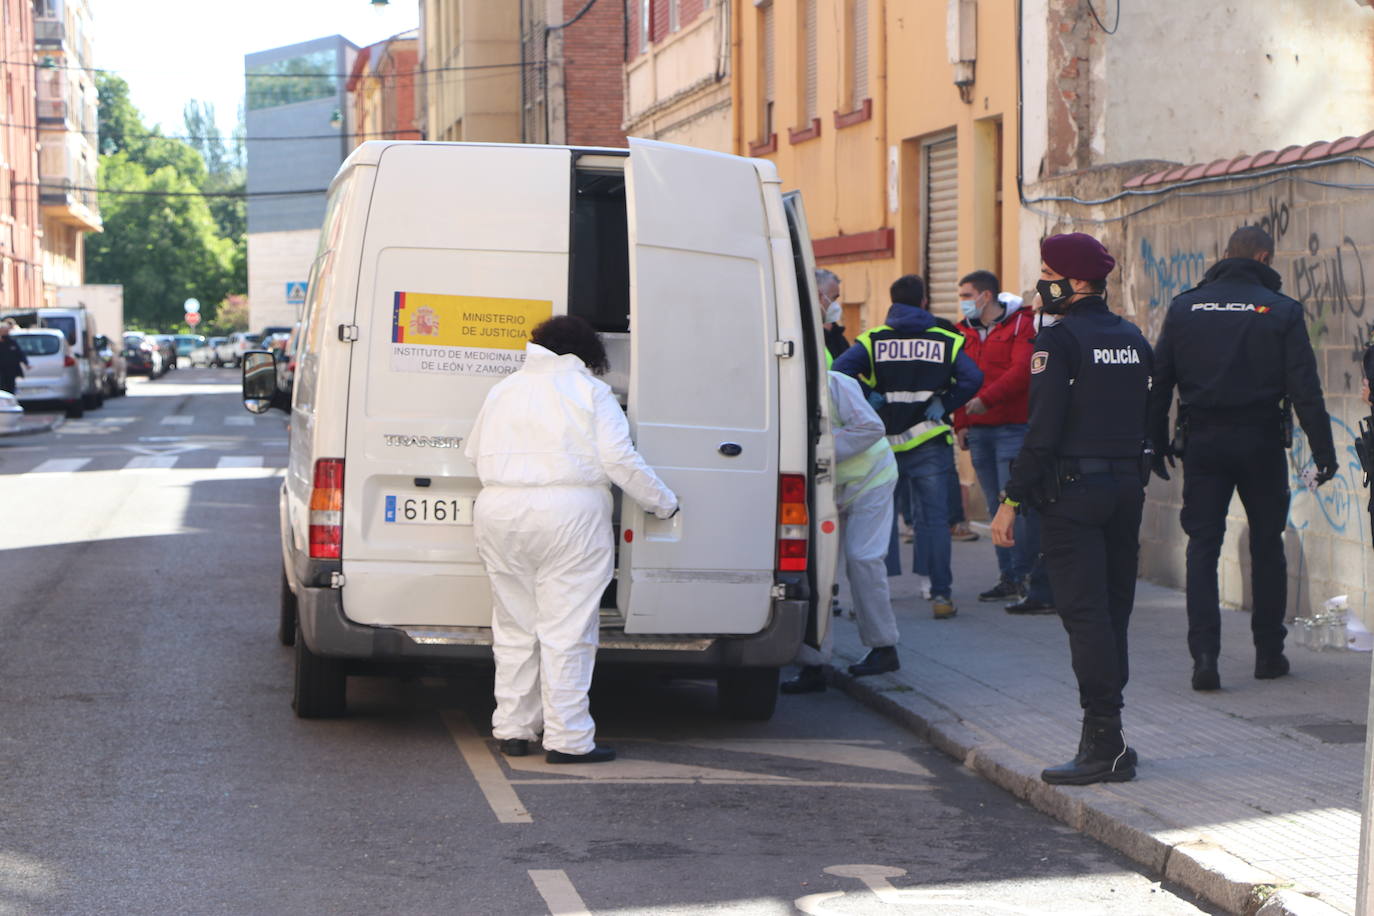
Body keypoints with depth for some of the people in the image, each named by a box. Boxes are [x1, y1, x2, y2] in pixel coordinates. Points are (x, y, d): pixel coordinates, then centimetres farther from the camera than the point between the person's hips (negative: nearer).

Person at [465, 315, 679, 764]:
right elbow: (619, 461, -5)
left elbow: (475, 453, 20)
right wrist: (664, 503, 6)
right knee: (566, 632, -4)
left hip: (499, 513, 5)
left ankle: (512, 731, 16)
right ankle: (568, 739, -4)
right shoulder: (590, 391, 1)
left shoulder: (502, 390, 16)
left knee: (514, 628, 13)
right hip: (569, 515, -5)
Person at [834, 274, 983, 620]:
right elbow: (972, 378, -12)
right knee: (934, 520, 2)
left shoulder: (872, 341, 2)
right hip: (930, 445, -1)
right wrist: (943, 405, -4)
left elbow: (841, 371, -14)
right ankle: (941, 595, -1)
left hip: (883, 444, 1)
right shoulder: (946, 341, 3)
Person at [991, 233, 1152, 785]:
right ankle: (1107, 741, 16)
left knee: (1085, 616, -6)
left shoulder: (1059, 341, -11)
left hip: (1073, 491, -8)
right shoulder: (1132, 339, 13)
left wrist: (1011, 500, -13)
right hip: (1126, 488, 8)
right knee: (1112, 613, 12)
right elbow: (1147, 423, 16)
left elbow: (1043, 429, -17)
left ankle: (1104, 745, -8)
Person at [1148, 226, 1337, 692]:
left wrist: (1156, 443, 11)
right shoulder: (1281, 310, -5)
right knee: (1267, 545, 12)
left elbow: (1158, 382, 4)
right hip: (1261, 440, -1)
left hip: (1202, 442, 1)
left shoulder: (1184, 307, 3)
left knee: (1202, 546, 3)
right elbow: (1304, 386, -7)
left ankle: (1204, 654, -10)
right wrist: (1323, 448, -2)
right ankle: (1269, 652, 18)